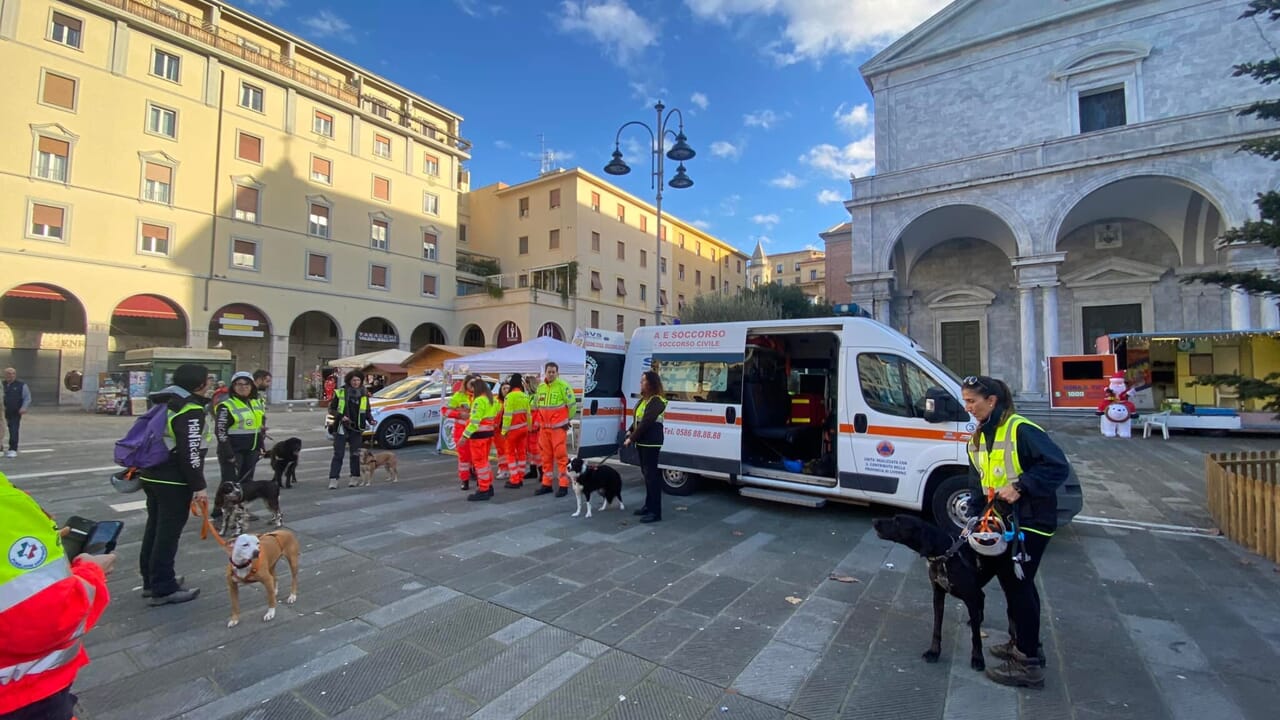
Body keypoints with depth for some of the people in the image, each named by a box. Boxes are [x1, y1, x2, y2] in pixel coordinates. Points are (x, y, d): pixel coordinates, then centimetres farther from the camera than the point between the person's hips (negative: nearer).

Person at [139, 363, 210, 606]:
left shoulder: (166, 403, 12)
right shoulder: (190, 409, -19)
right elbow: (189, 451, -23)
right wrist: (199, 486, -19)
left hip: (152, 475, 10)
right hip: (173, 481, -10)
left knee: (155, 528, 18)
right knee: (168, 532, -2)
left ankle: (151, 580, 30)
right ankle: (163, 589, 6)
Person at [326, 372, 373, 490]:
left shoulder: (364, 395, 6)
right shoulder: (340, 392, -4)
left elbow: (367, 411, 14)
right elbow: (331, 409, 0)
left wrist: (370, 419, -4)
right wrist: (340, 416, -17)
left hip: (356, 428, 3)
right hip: (341, 427, -3)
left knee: (355, 454, 9)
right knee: (338, 454, -3)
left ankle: (354, 477, 19)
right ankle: (333, 479, 0)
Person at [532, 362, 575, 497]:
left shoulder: (563, 386, -10)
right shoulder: (540, 387, 10)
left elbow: (571, 403, -7)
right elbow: (536, 406, 20)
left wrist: (568, 419, 1)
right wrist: (538, 422, 19)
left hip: (559, 427, -6)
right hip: (544, 427, 6)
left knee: (561, 455, -6)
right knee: (546, 455, 11)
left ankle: (564, 485, 0)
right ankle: (546, 484, 22)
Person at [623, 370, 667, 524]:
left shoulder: (656, 401, -16)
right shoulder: (644, 399, 14)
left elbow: (646, 423, -21)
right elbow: (638, 419, 19)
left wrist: (632, 438, -17)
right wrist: (629, 432, 4)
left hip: (651, 443, -10)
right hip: (643, 442, 10)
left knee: (652, 475, -7)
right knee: (646, 474, 15)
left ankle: (655, 512, -3)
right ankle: (649, 506, 25)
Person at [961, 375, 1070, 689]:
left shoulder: (1021, 430, -18)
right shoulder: (978, 440, 8)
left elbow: (1059, 467, -20)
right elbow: (977, 485, 12)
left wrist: (1020, 486, -25)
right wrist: (974, 518, 4)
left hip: (1031, 521, -8)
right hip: (1002, 521, 8)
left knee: (1019, 585, -1)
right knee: (1011, 582, 18)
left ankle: (1029, 664, 12)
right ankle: (1020, 642, 36)